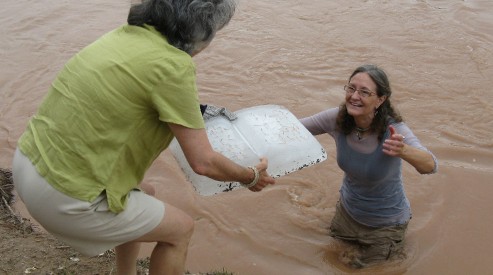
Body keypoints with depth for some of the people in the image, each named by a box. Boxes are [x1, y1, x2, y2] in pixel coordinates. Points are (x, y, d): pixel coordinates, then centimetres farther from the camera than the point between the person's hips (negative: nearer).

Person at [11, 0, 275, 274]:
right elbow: (203, 162, -13)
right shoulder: (172, 65, -18)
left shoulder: (126, 33, 6)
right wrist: (251, 177, 7)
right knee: (180, 228, 11)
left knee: (143, 194, 29)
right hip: (66, 197, -8)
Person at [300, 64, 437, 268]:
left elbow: (430, 166, -46)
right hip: (348, 209, 4)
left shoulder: (392, 129, -33)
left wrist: (403, 151, -67)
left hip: (385, 221, -4)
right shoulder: (338, 119, -23)